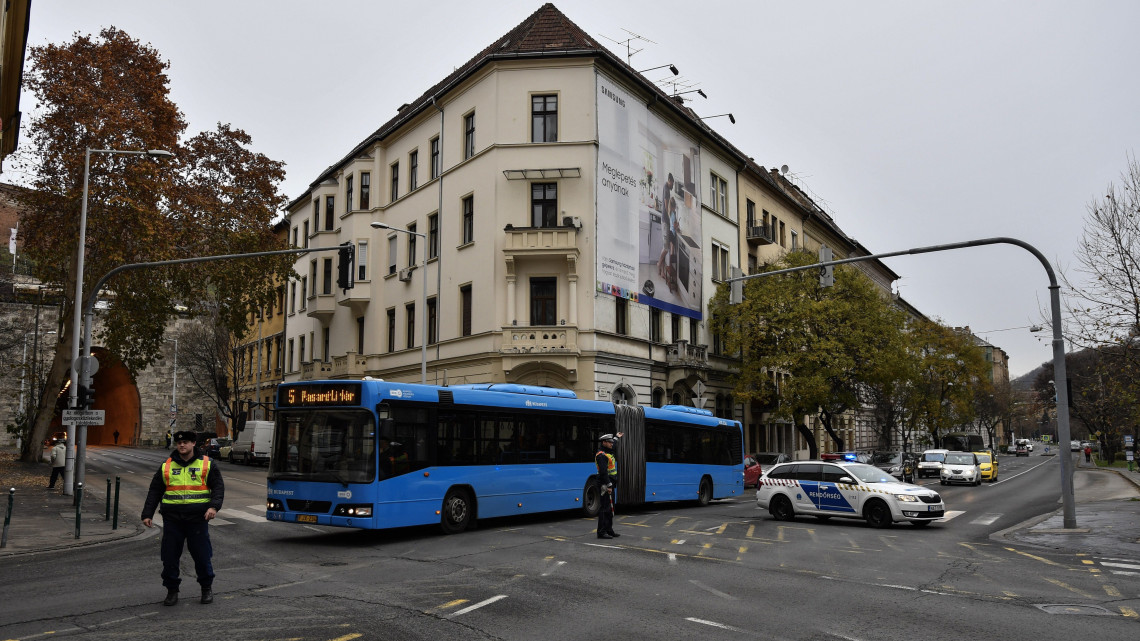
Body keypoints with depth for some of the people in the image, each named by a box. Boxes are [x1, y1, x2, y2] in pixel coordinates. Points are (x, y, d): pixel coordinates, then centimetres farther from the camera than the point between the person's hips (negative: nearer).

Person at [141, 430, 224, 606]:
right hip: (172, 519, 2)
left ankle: (207, 588, 21)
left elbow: (218, 487, 2)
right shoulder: (166, 466, 10)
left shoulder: (207, 464, 4)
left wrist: (214, 506, -14)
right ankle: (172, 591, 20)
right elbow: (154, 492, 13)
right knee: (169, 557, 4)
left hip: (198, 519, -2)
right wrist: (147, 514, 5)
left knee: (202, 555, 3)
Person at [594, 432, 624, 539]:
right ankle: (601, 532, -9)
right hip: (605, 485, -10)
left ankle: (609, 530, 21)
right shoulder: (601, 455, -16)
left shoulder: (608, 452, 15)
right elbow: (603, 472, -24)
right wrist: (608, 485, -26)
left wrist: (617, 437, 56)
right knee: (605, 508, -10)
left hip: (610, 484, 10)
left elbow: (611, 446, 41)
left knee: (610, 508, 14)